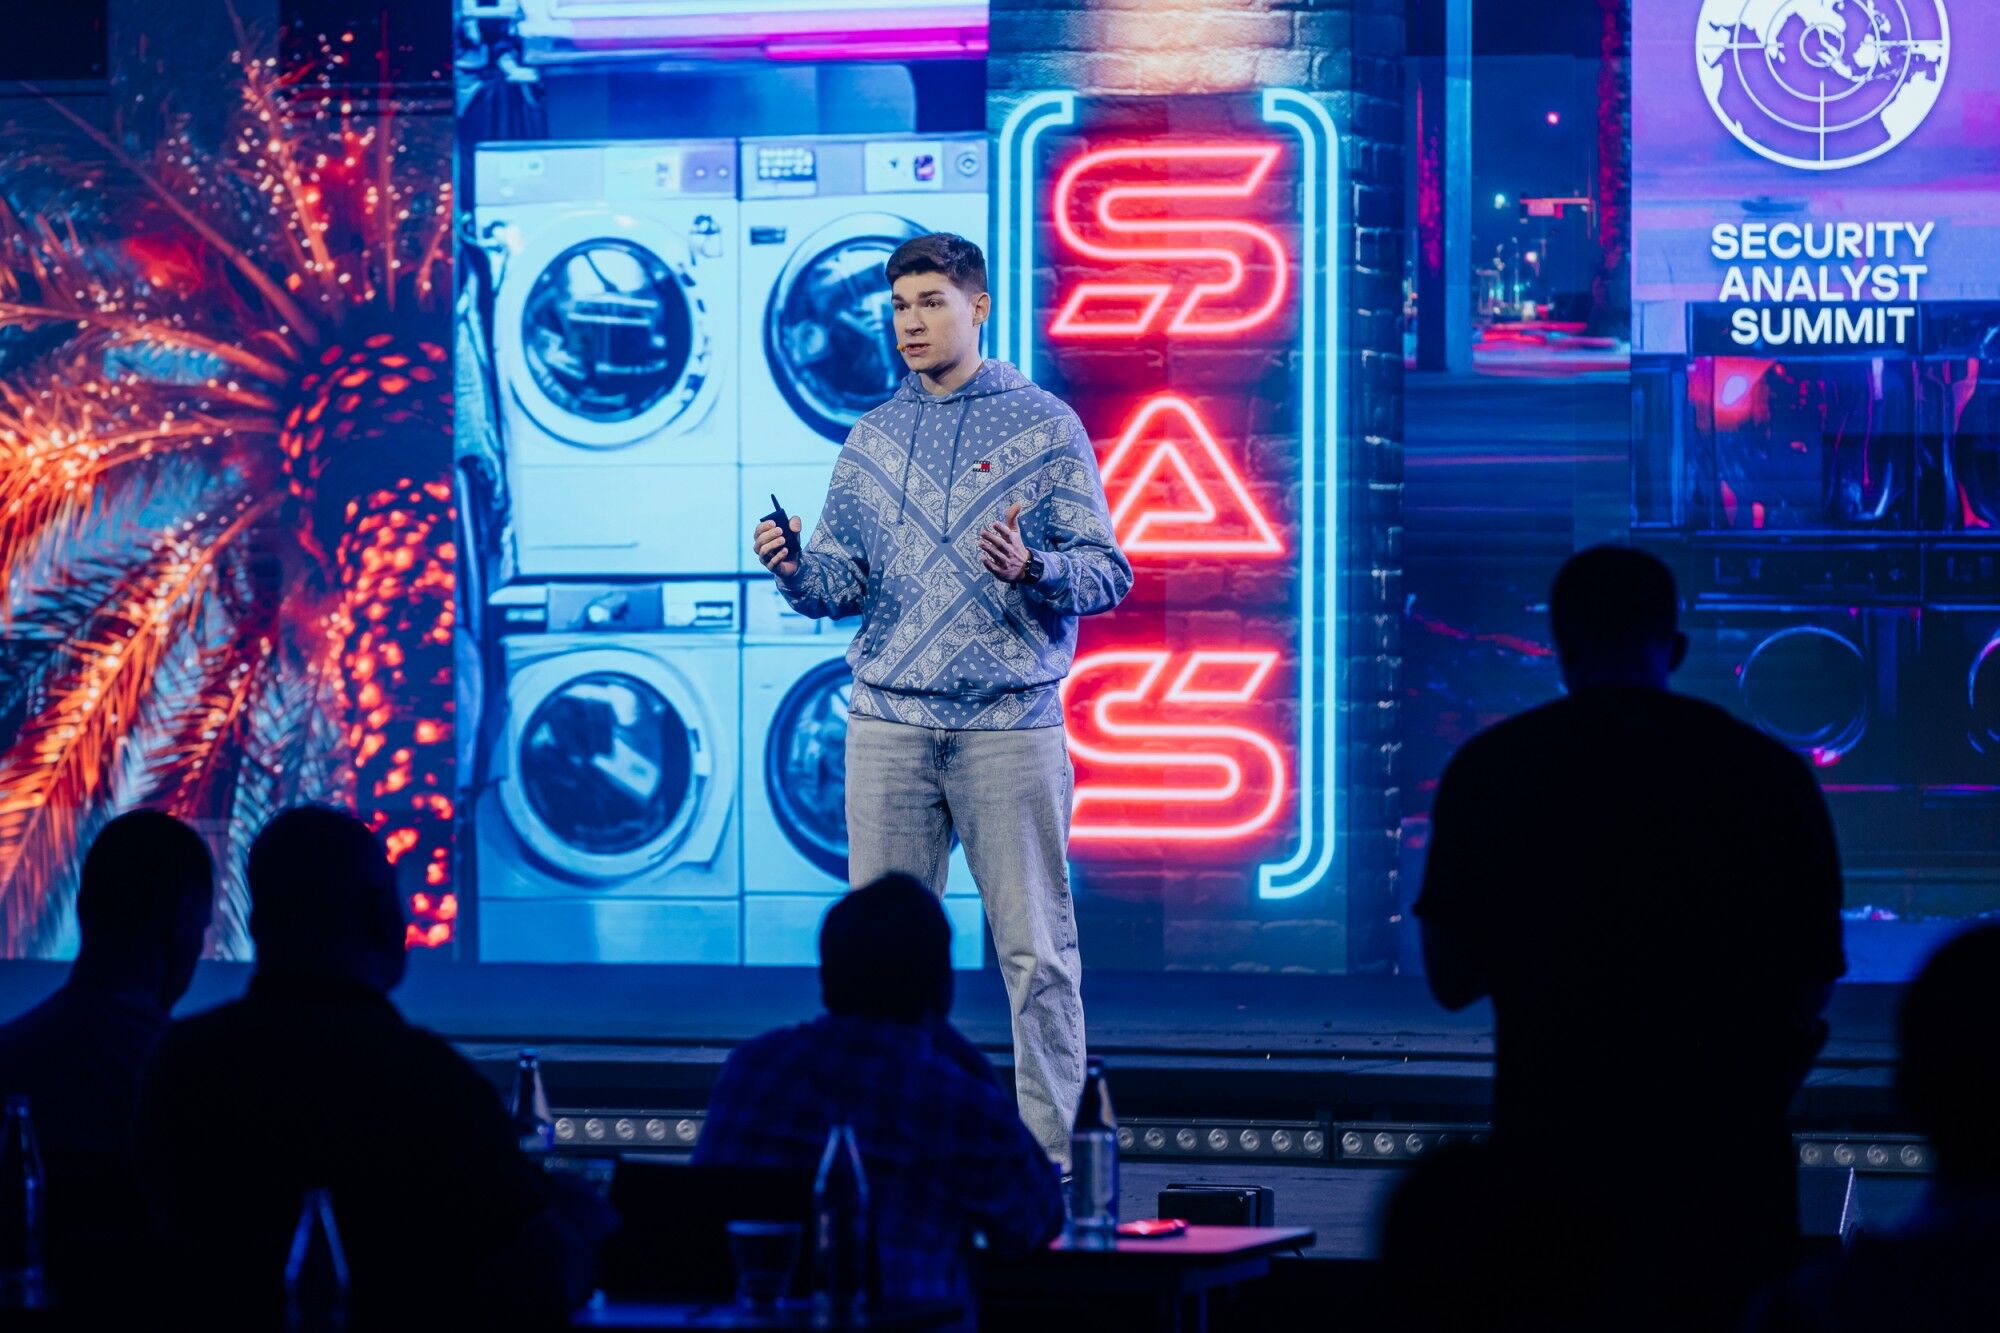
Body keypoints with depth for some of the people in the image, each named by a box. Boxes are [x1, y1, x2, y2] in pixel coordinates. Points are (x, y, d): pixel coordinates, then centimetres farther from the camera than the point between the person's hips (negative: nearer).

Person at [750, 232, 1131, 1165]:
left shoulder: (1044, 426, 3)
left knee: (1034, 947, -3)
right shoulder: (872, 439, 14)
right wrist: (796, 570, -9)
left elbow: (1107, 572, -2)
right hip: (888, 720, 4)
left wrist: (1031, 571, -21)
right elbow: (843, 582, 12)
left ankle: (1046, 1149, 2)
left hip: (1009, 717, -4)